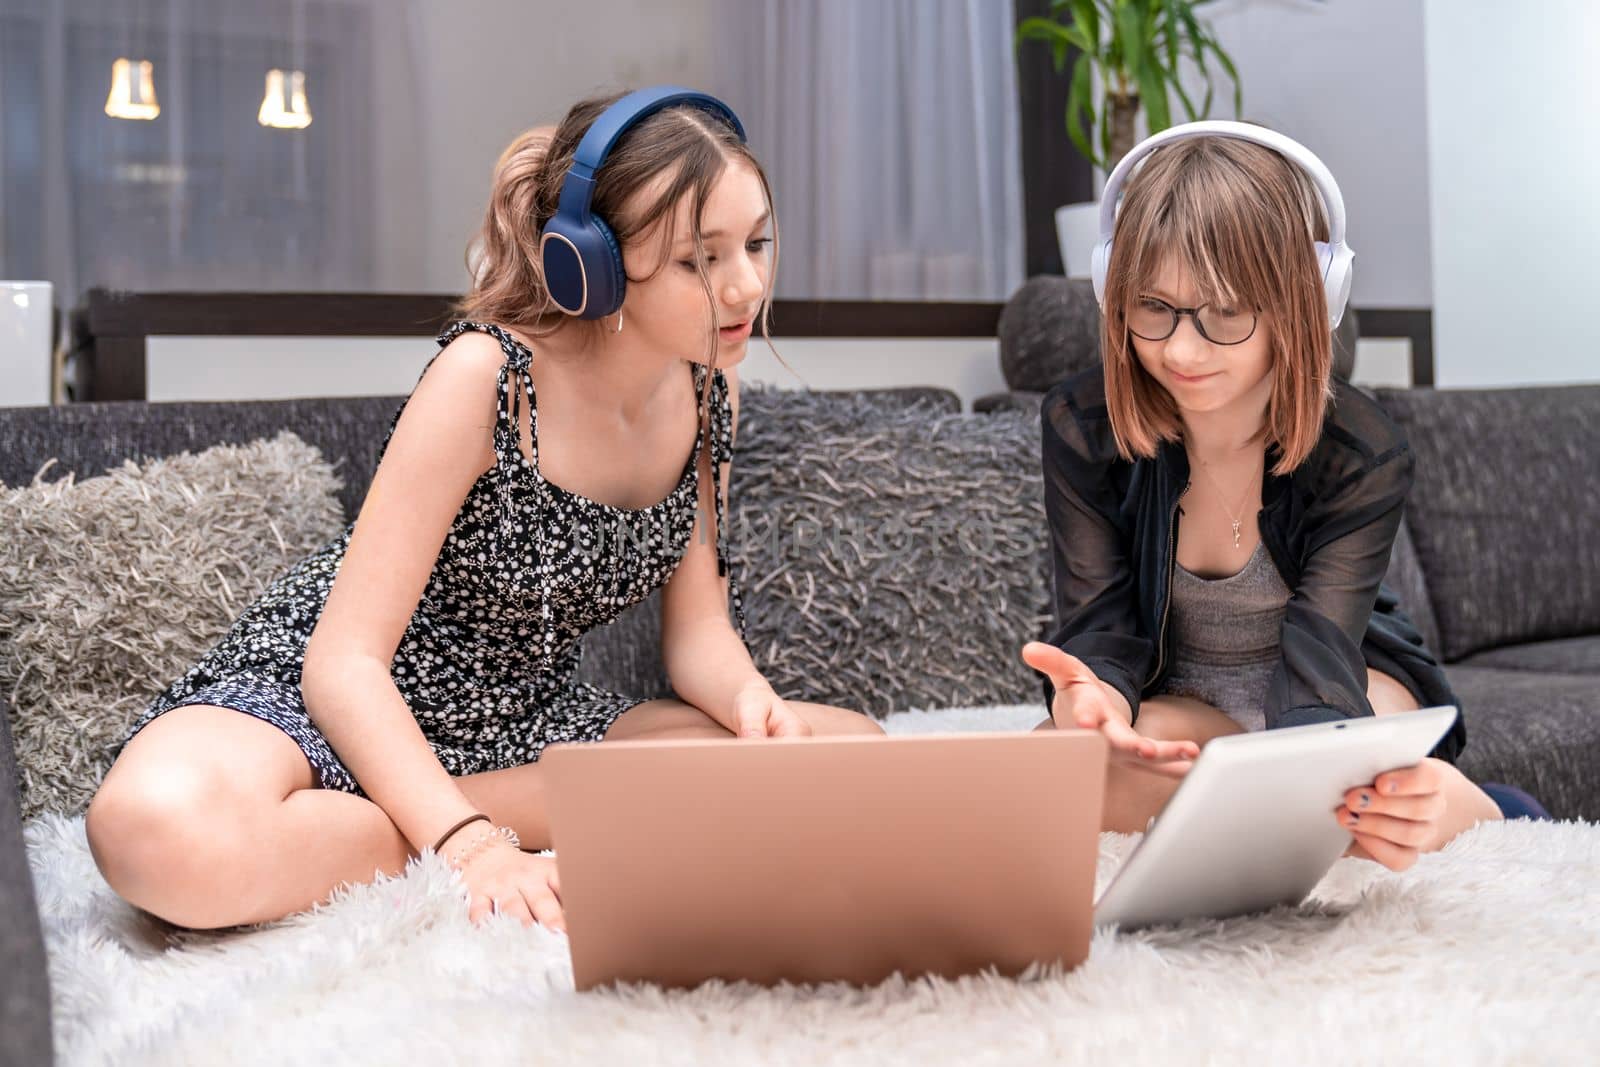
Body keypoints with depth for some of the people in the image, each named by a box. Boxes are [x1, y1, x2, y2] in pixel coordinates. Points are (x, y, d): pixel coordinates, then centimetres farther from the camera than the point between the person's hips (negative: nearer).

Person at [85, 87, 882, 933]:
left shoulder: (708, 388, -3)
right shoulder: (485, 377, -23)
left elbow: (697, 627, 2)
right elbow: (345, 660, -24)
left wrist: (750, 698, -22)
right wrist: (469, 846, -36)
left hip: (524, 723, 7)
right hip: (329, 702, -6)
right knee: (162, 827, -40)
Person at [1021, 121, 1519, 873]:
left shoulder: (1363, 458, -23)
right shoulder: (1080, 429, -19)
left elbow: (1320, 655, -32)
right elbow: (1103, 631, -21)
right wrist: (1094, 694, -49)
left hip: (1346, 688, -3)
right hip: (1175, 703, 3)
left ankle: (1455, 807, -5)